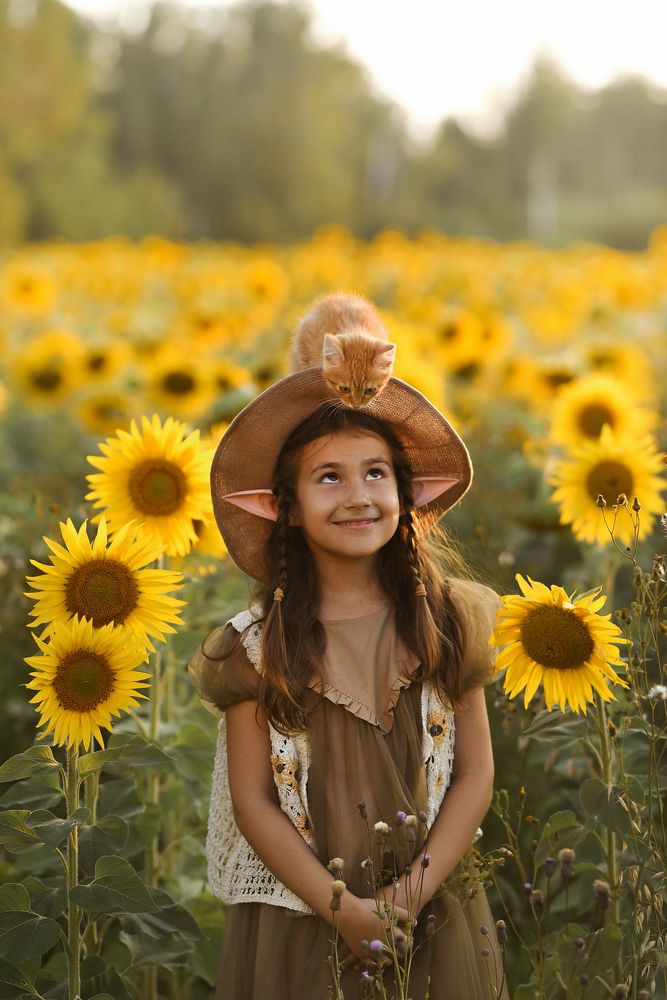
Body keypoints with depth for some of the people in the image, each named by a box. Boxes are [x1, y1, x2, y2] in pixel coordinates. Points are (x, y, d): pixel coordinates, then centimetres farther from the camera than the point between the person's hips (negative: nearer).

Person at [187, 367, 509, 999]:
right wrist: (343, 908, -13)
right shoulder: (258, 644, -5)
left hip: (435, 918, 1)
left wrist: (412, 893, -11)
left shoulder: (448, 620, -1)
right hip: (300, 919, -1)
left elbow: (475, 772, -1)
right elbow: (252, 801, -5)